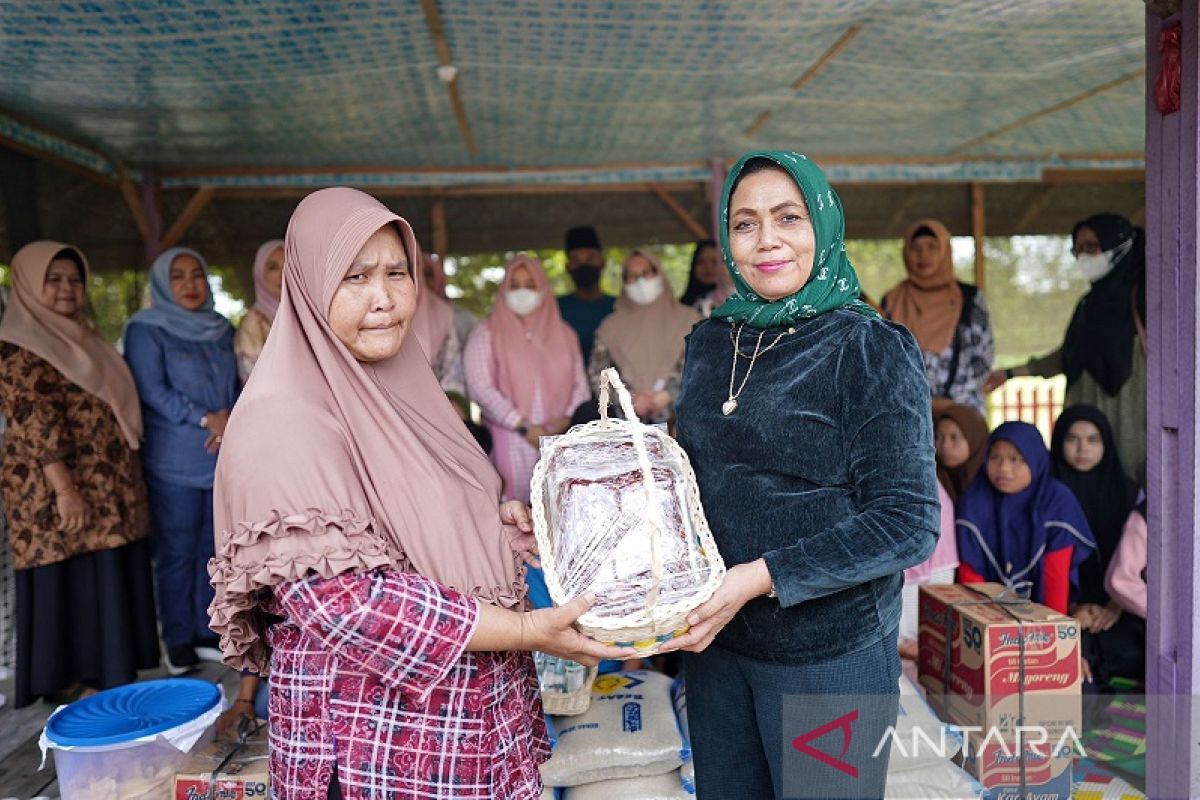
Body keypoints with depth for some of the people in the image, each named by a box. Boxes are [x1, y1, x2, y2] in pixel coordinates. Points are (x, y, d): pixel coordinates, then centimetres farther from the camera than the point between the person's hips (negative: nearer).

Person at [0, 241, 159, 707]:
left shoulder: (81, 338, 17)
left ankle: (105, 674, 22)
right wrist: (65, 489, -22)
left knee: (107, 581, 11)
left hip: (108, 489, 8)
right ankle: (67, 682, 11)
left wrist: (126, 485, 17)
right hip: (60, 493, -8)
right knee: (68, 583, -1)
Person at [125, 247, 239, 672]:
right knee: (178, 552, 2)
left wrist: (231, 419, -6)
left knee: (212, 548, 10)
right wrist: (205, 419, -15)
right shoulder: (145, 330, -2)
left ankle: (206, 631, 22)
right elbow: (153, 390, -10)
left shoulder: (221, 329, 14)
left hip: (223, 458, 5)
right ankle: (178, 641, 14)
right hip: (174, 462, -5)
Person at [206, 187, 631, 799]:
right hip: (376, 742, -7)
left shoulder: (406, 392, 6)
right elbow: (345, 602, -25)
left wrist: (501, 531, -1)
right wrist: (527, 630, -24)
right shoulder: (283, 426, -19)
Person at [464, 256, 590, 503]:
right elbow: (480, 387, -4)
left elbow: (580, 385, 14)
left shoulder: (564, 335, 17)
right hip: (510, 441, -3)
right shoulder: (487, 334, 6)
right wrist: (523, 427, -9)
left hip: (559, 440, 3)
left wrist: (568, 419, -5)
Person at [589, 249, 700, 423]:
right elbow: (596, 375, 11)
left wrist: (665, 396, -8)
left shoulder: (687, 319, 13)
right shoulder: (611, 326, 16)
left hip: (677, 415, -2)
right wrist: (630, 399, -6)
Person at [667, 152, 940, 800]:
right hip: (714, 644, 5)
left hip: (829, 656, -5)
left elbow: (908, 524, -17)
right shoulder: (709, 344, 4)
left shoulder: (871, 350, -12)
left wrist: (763, 577, -22)